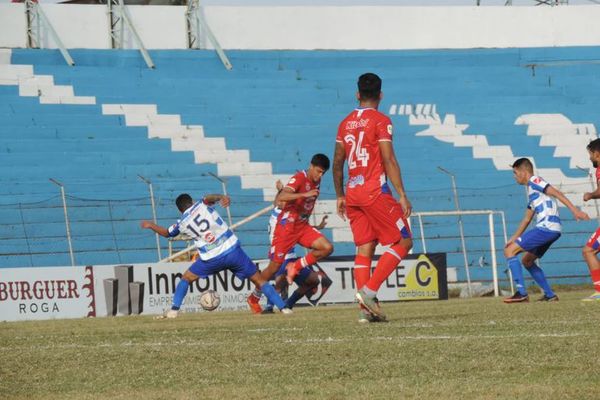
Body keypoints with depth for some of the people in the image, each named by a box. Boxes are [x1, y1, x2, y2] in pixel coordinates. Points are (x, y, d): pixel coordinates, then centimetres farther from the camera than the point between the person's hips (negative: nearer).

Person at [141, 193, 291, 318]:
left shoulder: (181, 224, 11)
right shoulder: (201, 205, 7)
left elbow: (166, 232, 30)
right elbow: (210, 197, -17)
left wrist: (151, 225, 47)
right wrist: (222, 197, -37)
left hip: (212, 259, 1)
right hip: (233, 250, -1)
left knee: (186, 278, 23)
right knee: (258, 279, 5)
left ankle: (174, 310, 13)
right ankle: (283, 308, -4)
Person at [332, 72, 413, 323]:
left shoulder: (346, 123, 12)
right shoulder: (380, 121, -6)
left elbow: (337, 163, 13)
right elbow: (389, 160, -13)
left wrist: (340, 196, 21)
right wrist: (402, 195, -12)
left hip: (352, 192, 6)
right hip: (375, 191, -6)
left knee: (364, 248, 6)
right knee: (403, 242, 2)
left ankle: (366, 309, -1)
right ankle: (369, 290, -11)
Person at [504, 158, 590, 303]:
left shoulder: (534, 181, -2)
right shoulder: (531, 190, 27)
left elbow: (556, 193, -14)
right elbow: (527, 219, 33)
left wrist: (574, 210, -24)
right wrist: (514, 238, 32)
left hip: (546, 227, -10)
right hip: (552, 231, 10)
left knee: (509, 251, -8)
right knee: (527, 260, 22)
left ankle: (521, 293, -15)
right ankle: (550, 295, 18)